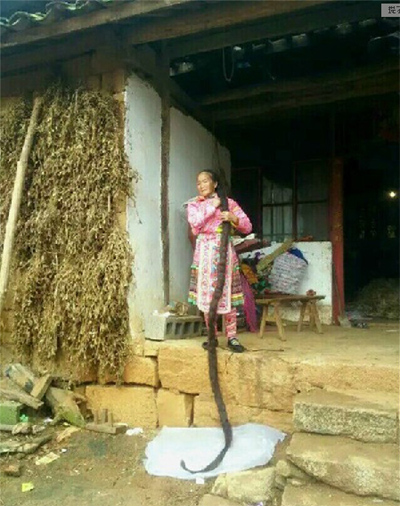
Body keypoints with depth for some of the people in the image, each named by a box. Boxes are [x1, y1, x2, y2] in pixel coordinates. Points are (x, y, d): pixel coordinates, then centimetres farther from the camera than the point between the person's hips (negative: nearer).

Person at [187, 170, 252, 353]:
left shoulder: (229, 203, 8)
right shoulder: (194, 204, 9)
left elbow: (247, 227, 4)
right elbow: (195, 225, -11)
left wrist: (234, 218, -15)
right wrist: (212, 206, -7)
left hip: (225, 251, 0)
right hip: (205, 252, 0)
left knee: (228, 294, -1)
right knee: (207, 294, 1)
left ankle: (232, 337, 6)